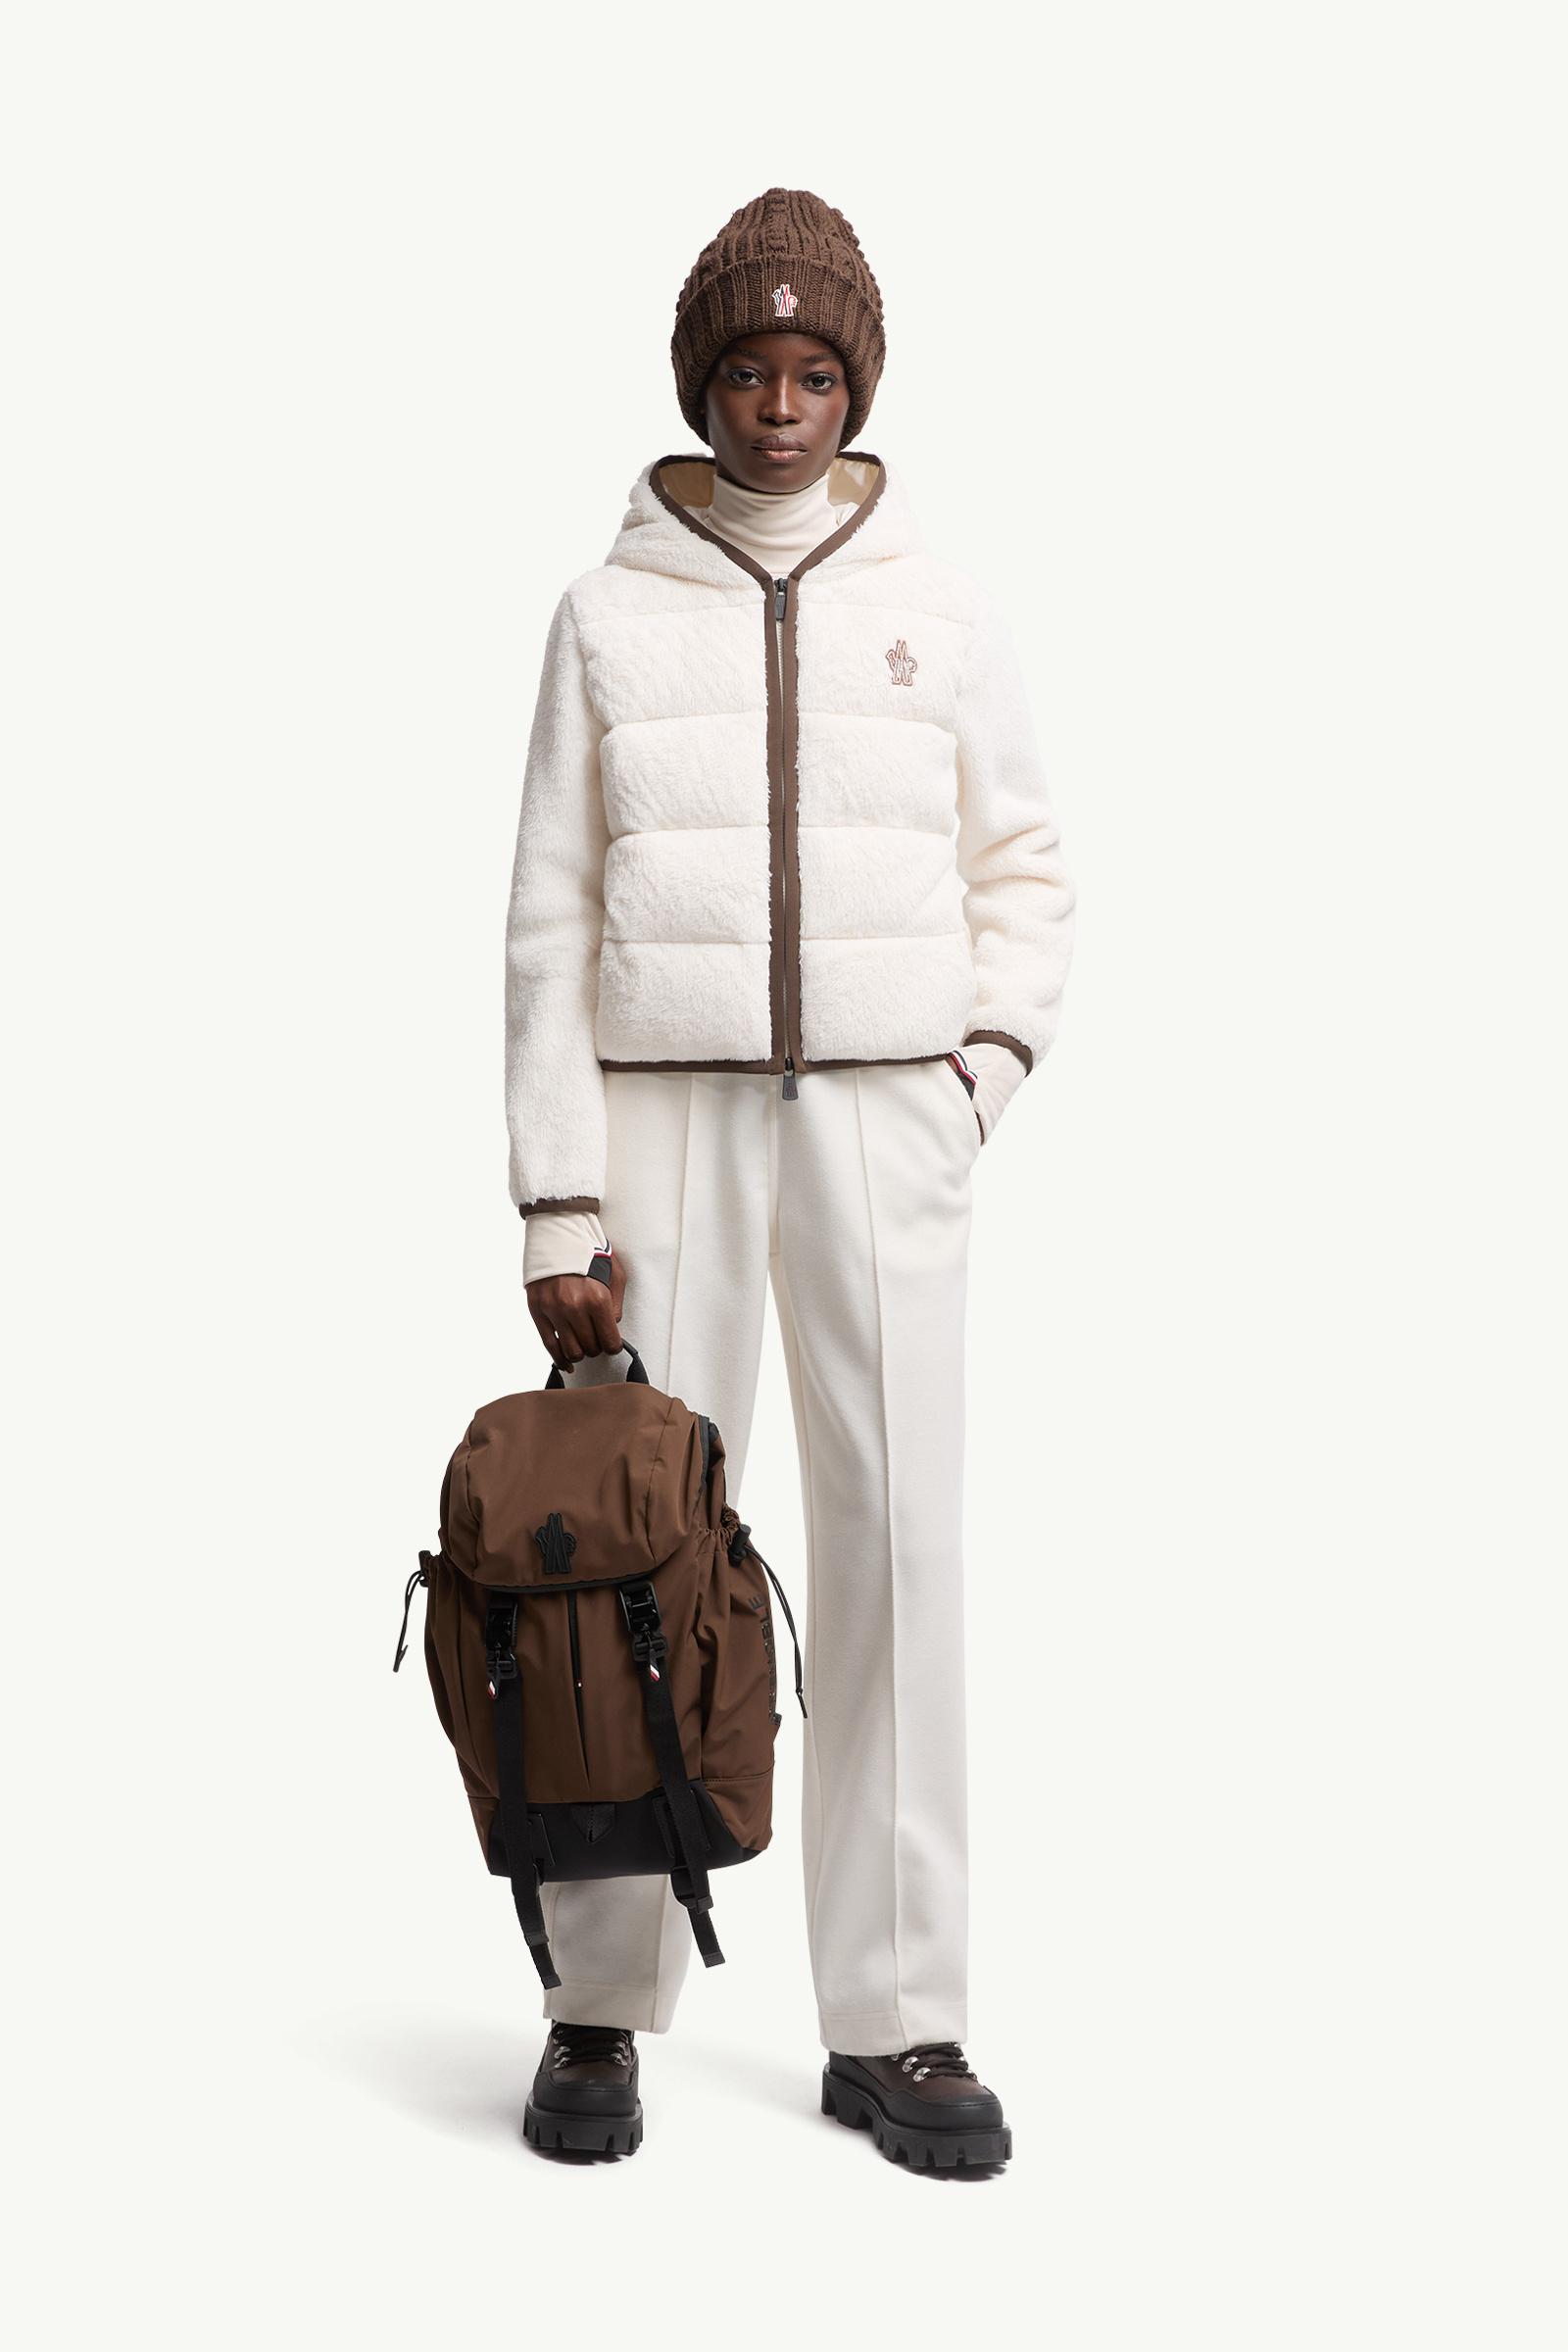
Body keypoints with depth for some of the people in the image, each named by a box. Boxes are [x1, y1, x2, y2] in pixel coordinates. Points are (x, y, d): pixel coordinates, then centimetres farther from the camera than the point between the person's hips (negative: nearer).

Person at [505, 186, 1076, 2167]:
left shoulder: (934, 607, 7)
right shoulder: (612, 612, 3)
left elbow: (1025, 868, 15)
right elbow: (551, 925, 1)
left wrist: (992, 1059, -2)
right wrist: (559, 1209, -6)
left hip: (882, 1116, 1)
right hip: (669, 1113, -1)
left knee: (899, 1543, -3)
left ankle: (894, 2021, 6)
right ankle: (600, 2000, 13)